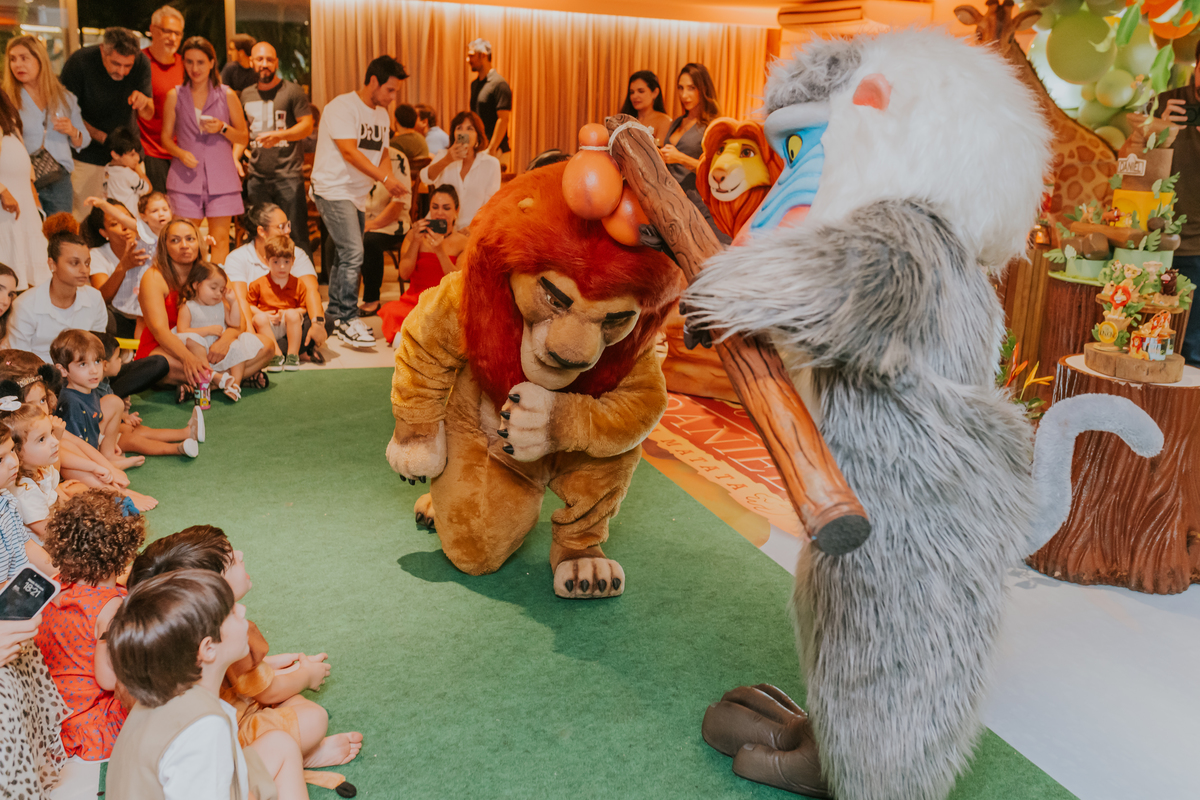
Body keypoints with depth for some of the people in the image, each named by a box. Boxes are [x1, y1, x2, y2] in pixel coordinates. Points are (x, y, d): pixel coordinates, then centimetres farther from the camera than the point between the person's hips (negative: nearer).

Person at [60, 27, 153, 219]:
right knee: (85, 218, -5)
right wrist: (104, 138, -15)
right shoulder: (79, 61, -14)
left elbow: (148, 115, -2)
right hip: (88, 157, -2)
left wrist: (144, 102, -27)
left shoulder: (142, 63, -7)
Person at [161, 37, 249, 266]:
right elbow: (166, 136, 11)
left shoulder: (227, 96, 7)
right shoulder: (175, 96, 8)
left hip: (221, 176, 0)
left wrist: (222, 128, -9)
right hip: (186, 178, 0)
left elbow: (244, 138, 10)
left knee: (219, 238, -1)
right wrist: (180, 153, -9)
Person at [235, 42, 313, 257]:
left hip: (288, 175, -5)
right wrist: (234, 158, 6)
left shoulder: (292, 91, 0)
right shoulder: (246, 95, 16)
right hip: (256, 176, 5)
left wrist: (280, 136, -21)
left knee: (297, 236, -7)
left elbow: (307, 126, -6)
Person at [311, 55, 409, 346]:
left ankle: (334, 316, 20)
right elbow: (349, 151, -20)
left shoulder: (381, 115, 14)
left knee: (346, 255, 11)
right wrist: (385, 178, -24)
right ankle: (347, 319, -12)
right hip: (334, 189, -8)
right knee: (352, 254, -17)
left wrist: (393, 185, -1)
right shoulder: (342, 106, -11)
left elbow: (381, 155, 17)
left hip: (357, 194, 8)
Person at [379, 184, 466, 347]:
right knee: (392, 310, -33)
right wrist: (416, 241, -12)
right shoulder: (415, 237, 12)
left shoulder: (463, 241, 5)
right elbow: (404, 275, -2)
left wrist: (440, 251, -19)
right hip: (414, 301, 1)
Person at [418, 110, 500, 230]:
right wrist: (447, 160, -25)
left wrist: (471, 227, -11)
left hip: (471, 230, -1)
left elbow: (491, 202, 4)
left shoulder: (491, 163, 5)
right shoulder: (445, 156, 12)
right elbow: (426, 178, -7)